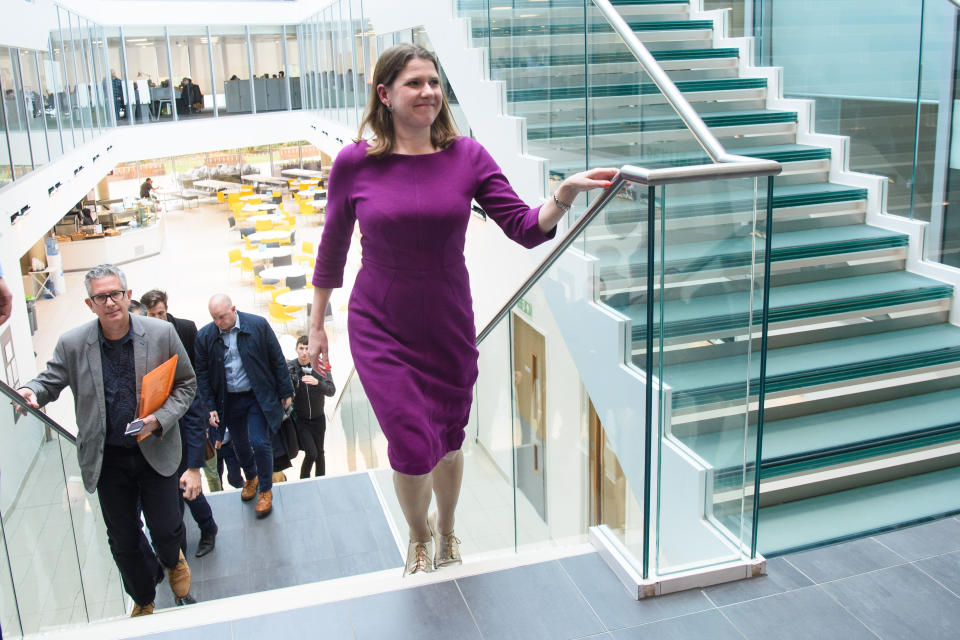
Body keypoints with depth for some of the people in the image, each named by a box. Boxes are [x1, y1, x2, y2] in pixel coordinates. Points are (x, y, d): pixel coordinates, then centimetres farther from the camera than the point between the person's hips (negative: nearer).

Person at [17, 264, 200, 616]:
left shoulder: (161, 333, -10)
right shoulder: (72, 343, -8)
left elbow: (186, 384, -1)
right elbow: (51, 380, 6)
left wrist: (160, 419, -15)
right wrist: (32, 392, -18)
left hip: (155, 451, -1)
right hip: (107, 458, 1)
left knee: (167, 529, 3)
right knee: (123, 540, 12)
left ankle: (173, 561, 42)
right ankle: (143, 599, 40)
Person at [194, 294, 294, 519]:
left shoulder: (258, 325, -10)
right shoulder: (205, 336, -5)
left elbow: (277, 361, -3)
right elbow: (202, 374, 3)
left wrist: (285, 391, -2)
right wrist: (210, 407, -2)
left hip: (259, 397, -3)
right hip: (229, 401, 3)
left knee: (260, 443, -9)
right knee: (240, 445, 15)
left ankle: (266, 491, 11)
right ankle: (250, 479, 43)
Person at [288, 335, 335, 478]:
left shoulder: (320, 366, -7)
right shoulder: (289, 367, -10)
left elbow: (331, 390, -14)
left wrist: (317, 382, -32)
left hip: (318, 418, 2)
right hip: (300, 419, -2)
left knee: (319, 453, 13)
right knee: (311, 453, -12)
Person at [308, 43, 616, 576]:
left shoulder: (466, 157, -5)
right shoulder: (355, 163, -8)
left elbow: (526, 228, -9)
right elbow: (332, 248, 3)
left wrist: (565, 194, -28)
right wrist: (316, 324, 8)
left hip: (449, 327, 2)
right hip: (380, 331, -2)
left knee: (448, 444, 15)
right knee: (413, 449, -7)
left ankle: (446, 534, 47)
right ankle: (419, 536, 29)